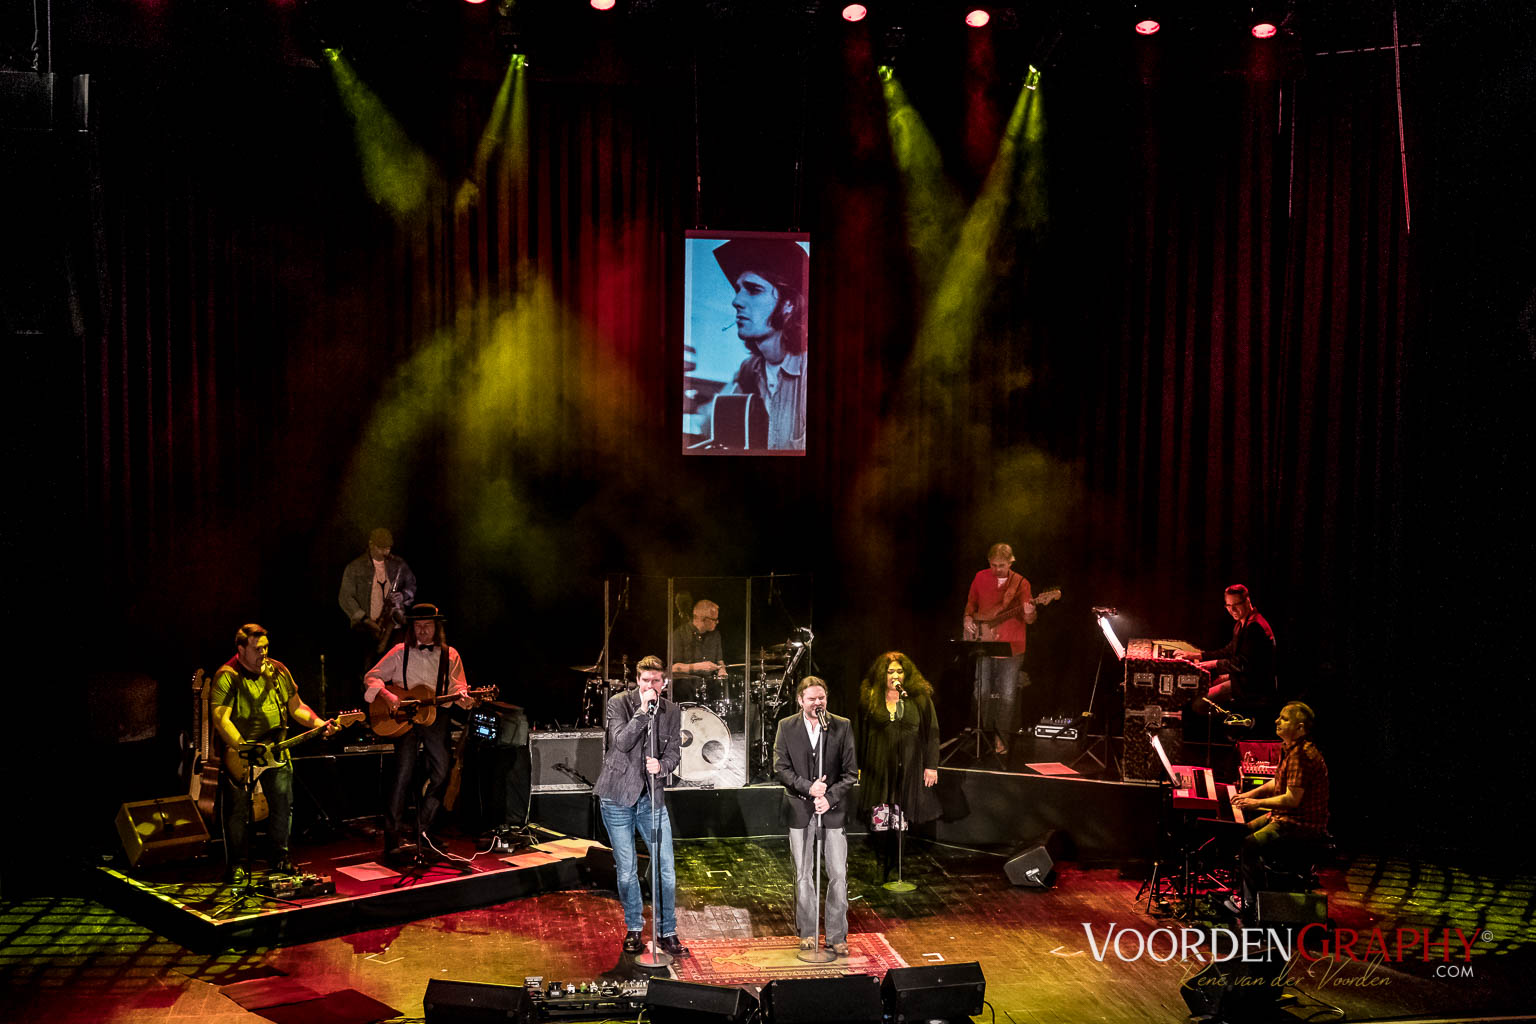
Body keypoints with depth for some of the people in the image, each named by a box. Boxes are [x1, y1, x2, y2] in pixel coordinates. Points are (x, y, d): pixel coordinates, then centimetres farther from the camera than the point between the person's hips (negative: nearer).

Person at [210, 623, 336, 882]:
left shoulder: (278, 672, 8)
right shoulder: (227, 677, -9)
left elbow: (296, 707, 14)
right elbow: (221, 720, -17)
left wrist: (320, 724, -2)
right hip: (239, 751, -5)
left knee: (283, 805, 2)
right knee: (239, 810, -3)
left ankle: (278, 860, 17)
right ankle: (237, 866, 12)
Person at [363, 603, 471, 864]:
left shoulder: (450, 656, 10)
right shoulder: (401, 652, 5)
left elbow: (457, 687, 5)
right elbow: (371, 677, 5)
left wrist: (463, 696, -18)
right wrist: (387, 695, -13)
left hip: (435, 718, 3)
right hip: (403, 718, -2)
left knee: (441, 773, -2)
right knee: (403, 776, -11)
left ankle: (422, 835, 12)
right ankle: (394, 840, -8)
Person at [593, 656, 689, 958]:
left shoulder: (672, 710, 4)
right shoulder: (618, 703, -7)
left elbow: (674, 751, 6)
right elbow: (621, 742, -19)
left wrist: (662, 766, -16)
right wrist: (643, 710, -24)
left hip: (652, 796, 3)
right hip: (617, 796, -2)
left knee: (666, 868, 0)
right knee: (626, 870, 6)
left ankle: (667, 933, 14)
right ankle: (633, 930, 24)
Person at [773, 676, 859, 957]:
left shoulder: (843, 726, 0)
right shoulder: (786, 727, 1)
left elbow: (851, 772, -1)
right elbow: (780, 769, -3)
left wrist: (830, 797, -13)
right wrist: (808, 787, -16)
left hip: (833, 809, 0)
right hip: (800, 810, 1)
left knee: (838, 875, -2)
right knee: (803, 874, 9)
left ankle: (837, 935, 8)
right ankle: (807, 932, 21)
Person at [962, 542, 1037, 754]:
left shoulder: (1021, 584, -3)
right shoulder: (981, 578, 4)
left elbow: (1028, 619, -6)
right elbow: (971, 602, 19)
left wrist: (1029, 615, -29)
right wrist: (968, 619, 1)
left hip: (1010, 647, -2)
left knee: (1007, 695, -2)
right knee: (982, 692, 4)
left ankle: (1000, 737, 10)